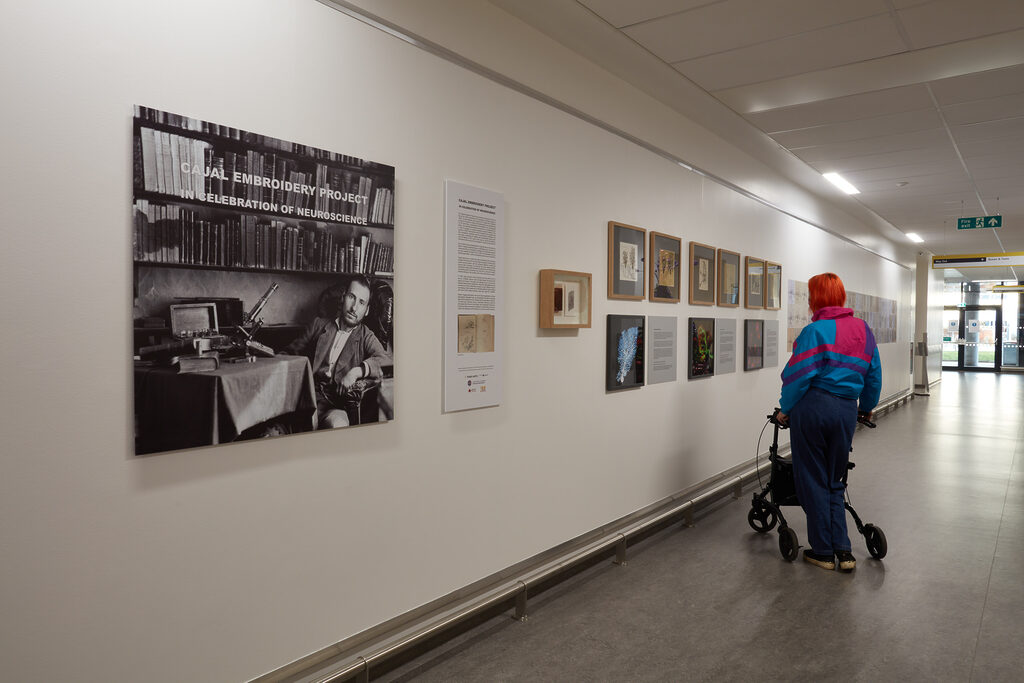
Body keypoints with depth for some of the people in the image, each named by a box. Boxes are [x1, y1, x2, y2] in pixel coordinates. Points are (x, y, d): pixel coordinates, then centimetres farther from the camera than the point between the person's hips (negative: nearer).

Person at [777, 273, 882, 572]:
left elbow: (799, 375, -16)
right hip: (847, 411, 6)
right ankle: (843, 550, 16)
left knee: (813, 480, 7)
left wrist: (785, 409, -3)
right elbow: (874, 375, 15)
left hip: (813, 407, -6)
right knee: (834, 481, 18)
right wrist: (867, 407, 29)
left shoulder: (815, 330, -12)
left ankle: (823, 551, 16)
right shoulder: (863, 330, 9)